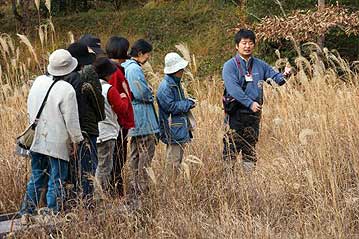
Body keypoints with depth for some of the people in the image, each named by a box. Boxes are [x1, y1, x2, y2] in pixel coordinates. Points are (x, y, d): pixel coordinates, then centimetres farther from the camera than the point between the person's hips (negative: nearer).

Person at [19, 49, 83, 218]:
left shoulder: (38, 82, 5)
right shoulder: (66, 89, -16)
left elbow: (30, 109, 15)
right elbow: (71, 119, -13)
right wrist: (76, 139, -1)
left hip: (36, 141, 7)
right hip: (57, 143, -7)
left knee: (36, 178, 17)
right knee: (56, 181, 1)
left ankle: (26, 213, 20)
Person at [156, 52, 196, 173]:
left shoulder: (176, 84, 15)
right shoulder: (165, 86, -16)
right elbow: (170, 106, -22)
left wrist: (189, 102, 7)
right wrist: (188, 103, -13)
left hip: (181, 130, 10)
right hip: (173, 132, -10)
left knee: (179, 160, 13)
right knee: (173, 162, -7)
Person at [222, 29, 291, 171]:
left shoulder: (260, 65, 12)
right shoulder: (230, 65, -5)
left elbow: (275, 77, 10)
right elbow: (233, 88, -17)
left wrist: (284, 75, -15)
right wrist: (250, 103, -25)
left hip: (254, 113, 5)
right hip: (236, 113, -5)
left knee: (250, 150, 11)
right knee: (231, 149, -5)